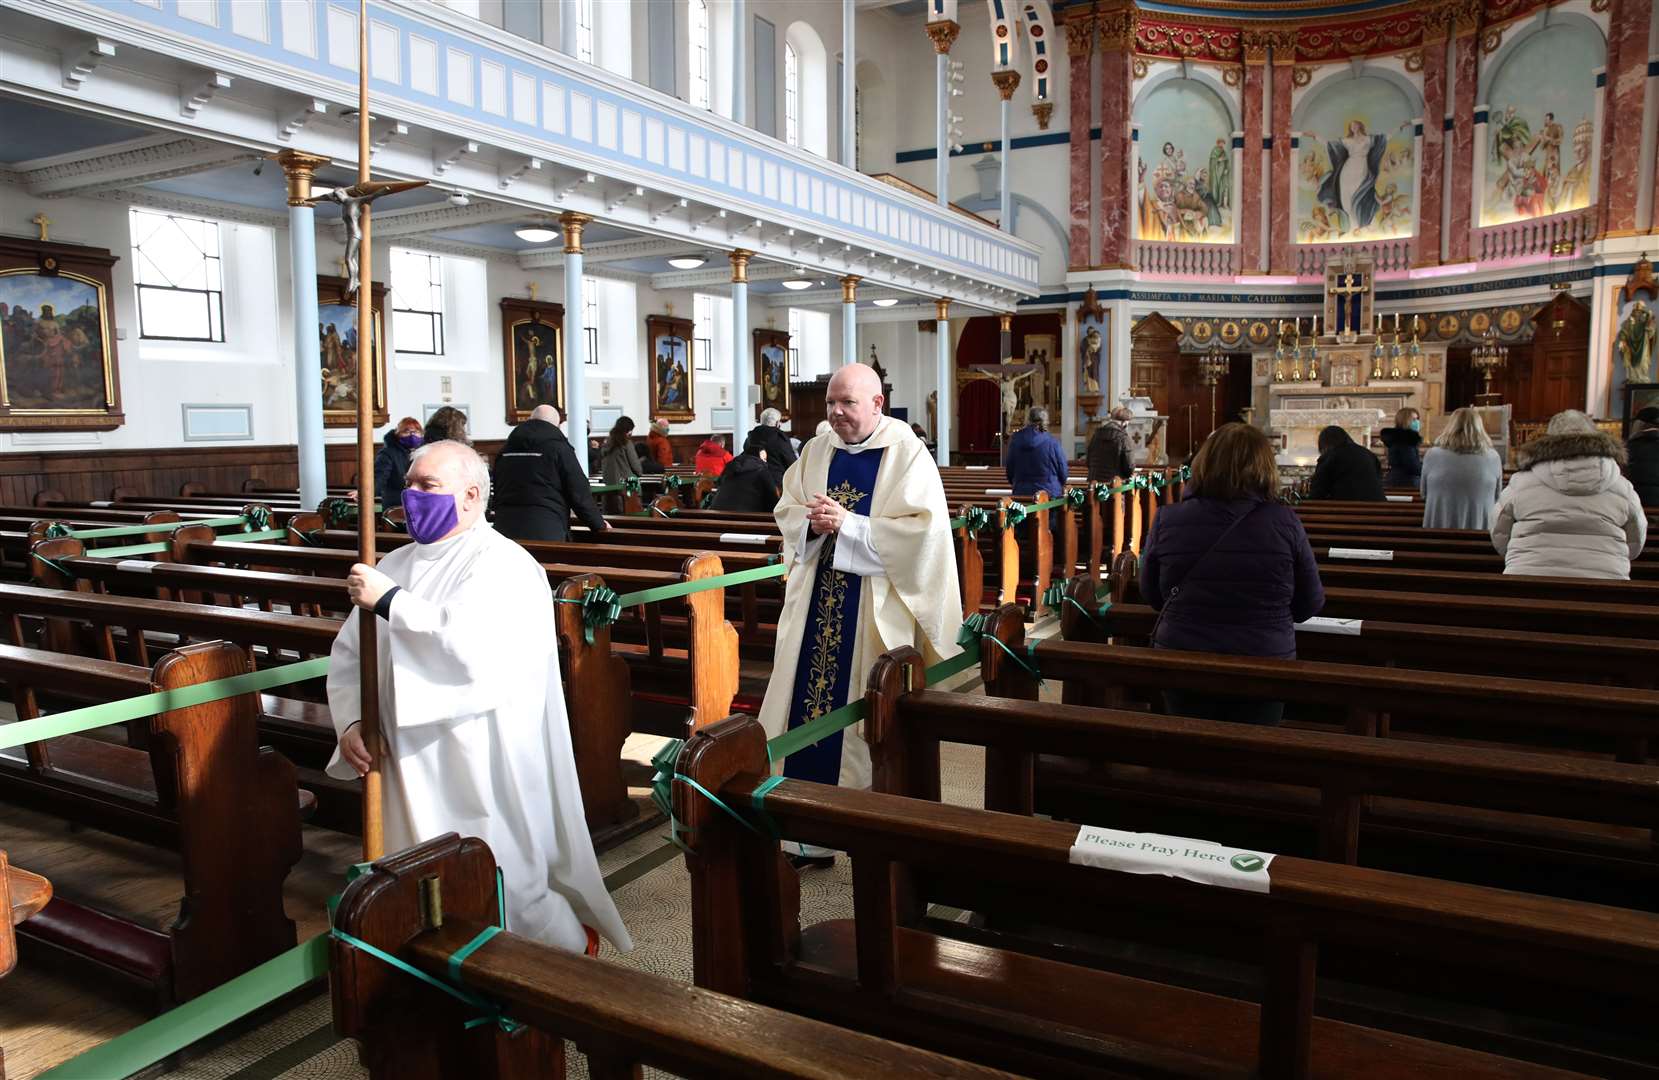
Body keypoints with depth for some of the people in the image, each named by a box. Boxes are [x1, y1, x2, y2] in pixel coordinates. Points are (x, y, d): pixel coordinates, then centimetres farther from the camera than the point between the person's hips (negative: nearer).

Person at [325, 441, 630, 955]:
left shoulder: (503, 565, -12)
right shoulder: (396, 565, 11)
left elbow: (471, 648, -28)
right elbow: (349, 653, 13)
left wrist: (390, 601, -21)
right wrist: (350, 721, -3)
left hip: (482, 773, -7)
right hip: (412, 772, 7)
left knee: (500, 898, 1)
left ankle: (576, 952, 27)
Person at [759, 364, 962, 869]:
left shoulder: (907, 454, -6)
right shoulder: (816, 451, 9)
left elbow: (922, 529, -15)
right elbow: (787, 511, 12)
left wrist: (847, 524, -18)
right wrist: (813, 522, -10)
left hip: (876, 608, -5)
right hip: (818, 600, 5)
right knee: (809, 706, 5)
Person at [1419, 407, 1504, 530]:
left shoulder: (1433, 454, -7)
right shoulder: (1493, 457, -4)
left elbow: (1424, 493, 7)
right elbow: (1497, 498, 10)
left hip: (1438, 530, 0)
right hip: (1480, 532, 1)